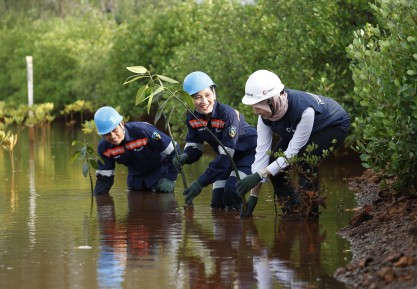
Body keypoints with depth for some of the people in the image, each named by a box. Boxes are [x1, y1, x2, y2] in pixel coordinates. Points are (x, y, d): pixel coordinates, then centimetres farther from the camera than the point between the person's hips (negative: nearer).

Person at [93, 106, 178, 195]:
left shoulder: (142, 130, -36)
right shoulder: (104, 148, -19)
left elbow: (172, 152, -27)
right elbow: (104, 177, -8)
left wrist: (169, 179, -26)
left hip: (160, 172, -5)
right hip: (136, 177, 5)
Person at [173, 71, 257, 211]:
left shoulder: (228, 114, -31)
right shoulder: (192, 118, -11)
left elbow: (226, 155, -32)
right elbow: (194, 147, -4)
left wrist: (200, 182, -35)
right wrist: (184, 157, -31)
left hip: (249, 151, -6)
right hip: (228, 157, 6)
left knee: (231, 190, -27)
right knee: (217, 203, 2)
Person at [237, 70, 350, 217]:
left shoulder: (304, 109, -43)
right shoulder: (265, 114, -23)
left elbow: (293, 151, -35)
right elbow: (262, 151, -21)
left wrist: (259, 175, -37)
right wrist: (253, 195, -22)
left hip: (334, 125, -6)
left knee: (304, 159, -30)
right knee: (274, 162, -13)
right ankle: (292, 210, 1)